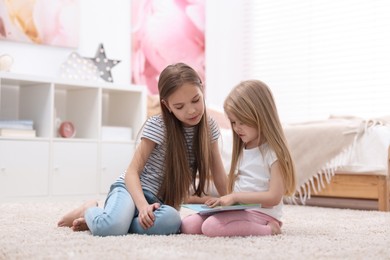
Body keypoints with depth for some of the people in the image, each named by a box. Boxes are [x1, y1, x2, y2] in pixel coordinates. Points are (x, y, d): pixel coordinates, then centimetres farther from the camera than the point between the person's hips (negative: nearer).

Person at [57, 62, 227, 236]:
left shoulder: (209, 126, 0)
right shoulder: (157, 126, -13)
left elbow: (218, 173, 9)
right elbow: (133, 171, -15)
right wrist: (143, 205, -32)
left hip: (161, 199, 4)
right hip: (133, 188, -4)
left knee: (171, 221, -36)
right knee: (109, 228, -38)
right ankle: (89, 210, 2)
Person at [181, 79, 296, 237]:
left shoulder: (273, 152, -10)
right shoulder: (242, 150, 15)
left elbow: (274, 197, -17)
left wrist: (235, 197, -19)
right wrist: (225, 200, -2)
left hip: (261, 213, -8)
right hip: (238, 210, 8)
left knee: (211, 227, -30)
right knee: (188, 225, -9)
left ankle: (267, 230, -15)